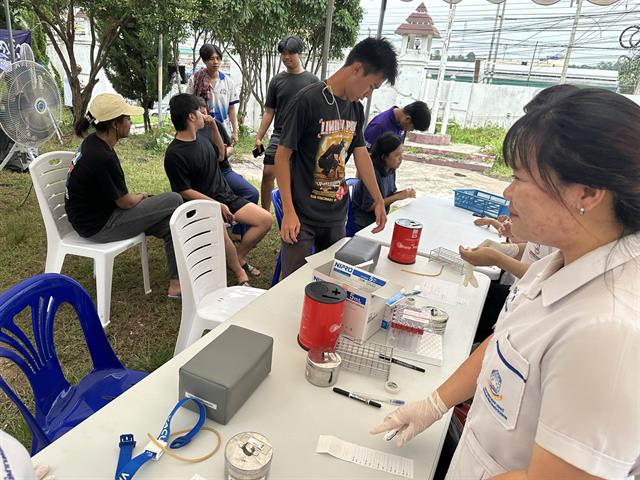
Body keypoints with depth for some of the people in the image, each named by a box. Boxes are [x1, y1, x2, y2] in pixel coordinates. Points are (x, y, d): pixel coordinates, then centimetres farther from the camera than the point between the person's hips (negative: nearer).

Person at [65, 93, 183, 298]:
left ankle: (177, 282, 7)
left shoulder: (92, 142, 3)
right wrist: (141, 196, 4)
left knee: (169, 220, 5)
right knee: (174, 201, -8)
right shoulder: (103, 158, -27)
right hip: (98, 226, -9)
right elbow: (125, 202, -16)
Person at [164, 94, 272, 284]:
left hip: (226, 196, 8)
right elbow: (184, 191, -14)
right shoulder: (174, 154, -14)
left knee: (265, 219, -5)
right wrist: (217, 205, -20)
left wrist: (214, 126, 14)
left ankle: (238, 258, 10)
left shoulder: (200, 138, 9)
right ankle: (239, 273, -16)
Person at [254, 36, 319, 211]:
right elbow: (269, 111, 10)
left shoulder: (312, 80, 3)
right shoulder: (277, 80, 9)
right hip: (279, 135, 1)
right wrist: (259, 137, 4)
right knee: (267, 174, -7)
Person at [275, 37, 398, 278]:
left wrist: (379, 200, 15)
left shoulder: (356, 108, 6)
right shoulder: (308, 101, -14)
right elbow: (282, 155, -13)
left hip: (337, 214, 6)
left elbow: (361, 153, 13)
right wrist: (289, 211, -16)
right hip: (302, 214, -6)